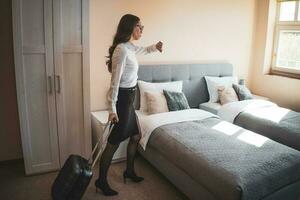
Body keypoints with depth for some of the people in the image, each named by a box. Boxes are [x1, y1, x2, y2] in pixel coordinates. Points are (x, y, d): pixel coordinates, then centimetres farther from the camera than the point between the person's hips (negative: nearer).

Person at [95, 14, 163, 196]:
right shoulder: (121, 49, -19)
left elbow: (141, 50, 38)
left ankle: (129, 171, 37)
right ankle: (101, 181, 17)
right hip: (122, 98, -10)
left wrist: (154, 47, 26)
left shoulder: (130, 47, 10)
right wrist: (112, 108, -22)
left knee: (136, 136, 18)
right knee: (114, 141, 1)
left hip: (129, 98, 10)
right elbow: (115, 81, -22)